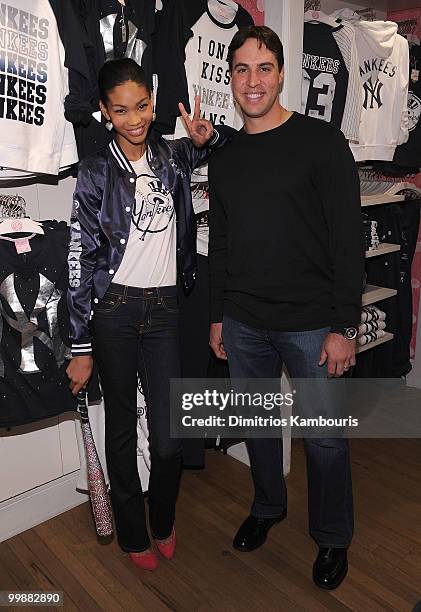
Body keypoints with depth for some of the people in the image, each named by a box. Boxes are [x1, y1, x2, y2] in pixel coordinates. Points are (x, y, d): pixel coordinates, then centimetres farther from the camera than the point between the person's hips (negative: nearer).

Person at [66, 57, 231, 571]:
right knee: (122, 427, 11)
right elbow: (80, 260, -6)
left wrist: (207, 134, 0)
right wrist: (81, 348, -8)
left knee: (169, 438, 3)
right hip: (114, 309, -2)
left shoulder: (171, 156, 7)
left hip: (165, 308, 2)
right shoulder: (96, 173, -3)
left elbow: (233, 144, 25)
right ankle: (132, 533, 35)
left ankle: (163, 520, 35)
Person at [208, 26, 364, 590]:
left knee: (324, 438, 8)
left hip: (311, 324, -4)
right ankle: (268, 506, 44)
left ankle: (333, 539, 33)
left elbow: (349, 238, -9)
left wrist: (344, 326, -13)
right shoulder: (225, 158, 10)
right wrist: (218, 316, 13)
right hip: (244, 325, 5)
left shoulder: (321, 141, -6)